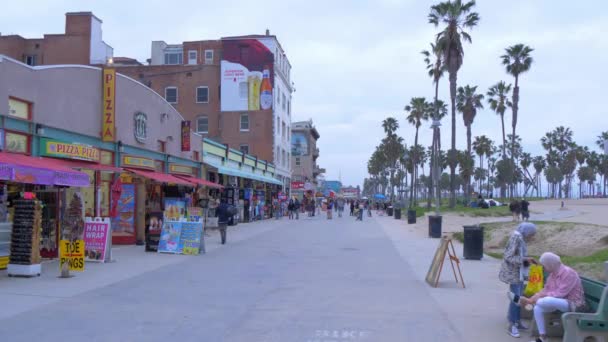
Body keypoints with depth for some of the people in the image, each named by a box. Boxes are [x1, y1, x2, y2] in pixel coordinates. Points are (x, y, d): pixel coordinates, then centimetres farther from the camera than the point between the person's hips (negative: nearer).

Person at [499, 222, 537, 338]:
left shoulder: (522, 239, 8)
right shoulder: (516, 238, -19)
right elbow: (509, 257, -22)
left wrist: (528, 261, 1)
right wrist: (525, 259, -23)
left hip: (520, 273, 9)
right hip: (513, 273, -9)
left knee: (519, 297, 15)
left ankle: (518, 322, 26)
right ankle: (511, 326, -2)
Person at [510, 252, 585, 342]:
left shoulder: (568, 273, -23)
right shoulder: (553, 273, 3)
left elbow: (560, 294, -26)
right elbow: (547, 289, 6)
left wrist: (542, 295, -23)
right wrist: (535, 296, -12)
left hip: (573, 304, -9)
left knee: (544, 301, -35)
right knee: (537, 308, -15)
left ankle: (525, 301, -11)